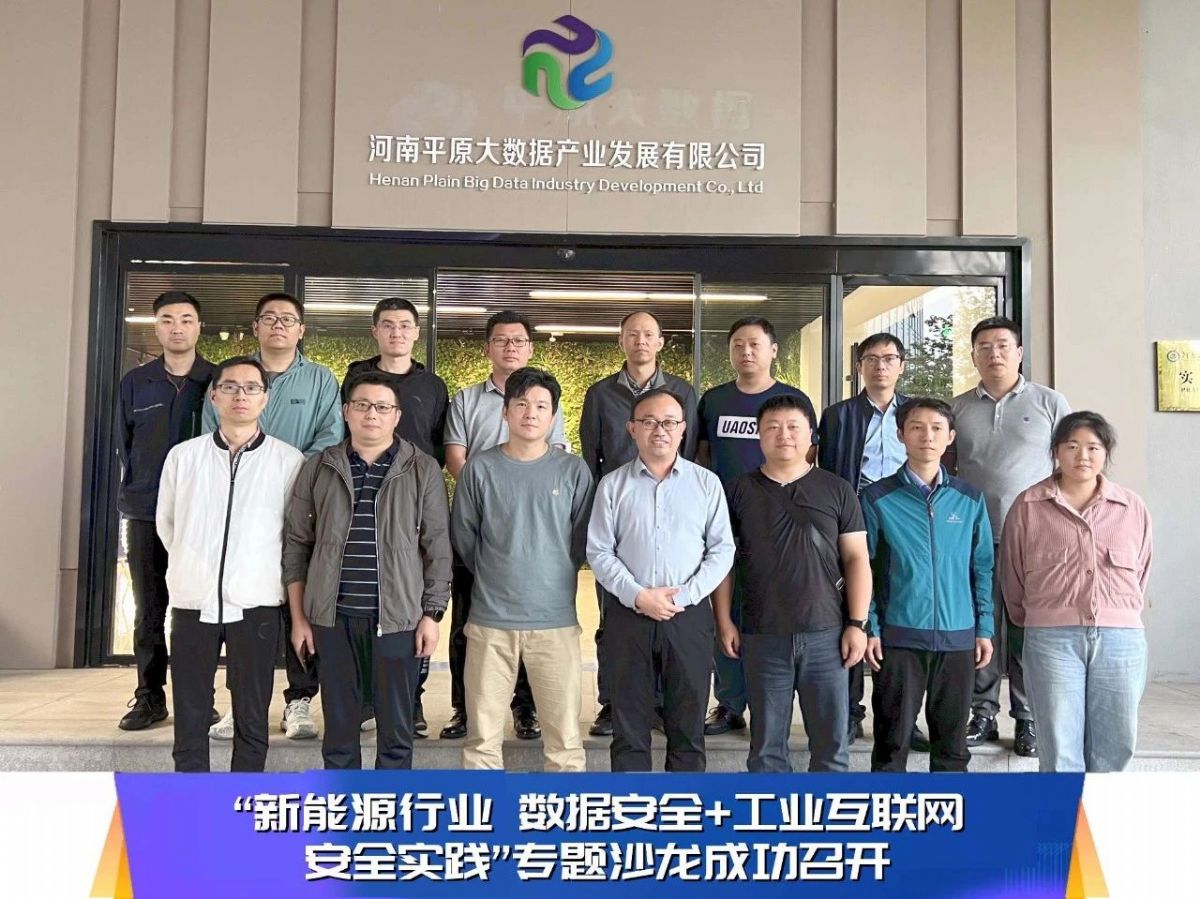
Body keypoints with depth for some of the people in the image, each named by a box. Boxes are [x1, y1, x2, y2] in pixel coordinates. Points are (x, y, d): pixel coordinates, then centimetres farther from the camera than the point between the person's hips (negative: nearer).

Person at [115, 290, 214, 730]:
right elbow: (124, 445, 13)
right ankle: (149, 696, 15)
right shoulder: (134, 383, 8)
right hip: (147, 515, 2)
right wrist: (135, 492, 8)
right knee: (148, 610, 6)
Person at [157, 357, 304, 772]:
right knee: (190, 721, 8)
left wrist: (264, 575, 8)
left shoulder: (289, 460, -1)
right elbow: (166, 523, 14)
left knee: (252, 722, 6)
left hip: (255, 604, -1)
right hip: (193, 602, 2)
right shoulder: (182, 456, 5)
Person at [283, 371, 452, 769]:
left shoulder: (423, 470, 1)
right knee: (338, 726, 11)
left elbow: (437, 547, 1)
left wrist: (432, 614, -4)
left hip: (399, 617, -1)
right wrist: (299, 617, 4)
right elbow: (297, 545, 7)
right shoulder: (317, 468, 5)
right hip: (333, 617, 2)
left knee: (396, 726, 7)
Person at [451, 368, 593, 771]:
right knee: (482, 737, 7)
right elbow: (464, 537, 8)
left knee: (565, 737, 3)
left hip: (556, 620, 0)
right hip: (490, 620, 0)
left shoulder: (573, 470, 1)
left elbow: (582, 540, 8)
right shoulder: (480, 467, 1)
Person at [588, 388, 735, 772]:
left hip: (689, 615, 0)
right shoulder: (613, 485, 3)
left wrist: (684, 597, -10)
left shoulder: (706, 483, 4)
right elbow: (599, 552, 0)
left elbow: (722, 550, 2)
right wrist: (639, 596, -12)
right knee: (629, 726, 7)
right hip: (628, 614, 0)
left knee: (688, 723, 7)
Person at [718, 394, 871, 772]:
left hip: (826, 634, 0)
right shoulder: (740, 492, 5)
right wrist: (724, 622, 0)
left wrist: (857, 624, -4)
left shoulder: (837, 490, 5)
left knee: (832, 740, 6)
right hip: (762, 637, 0)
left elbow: (856, 559, 3)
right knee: (766, 744, 9)